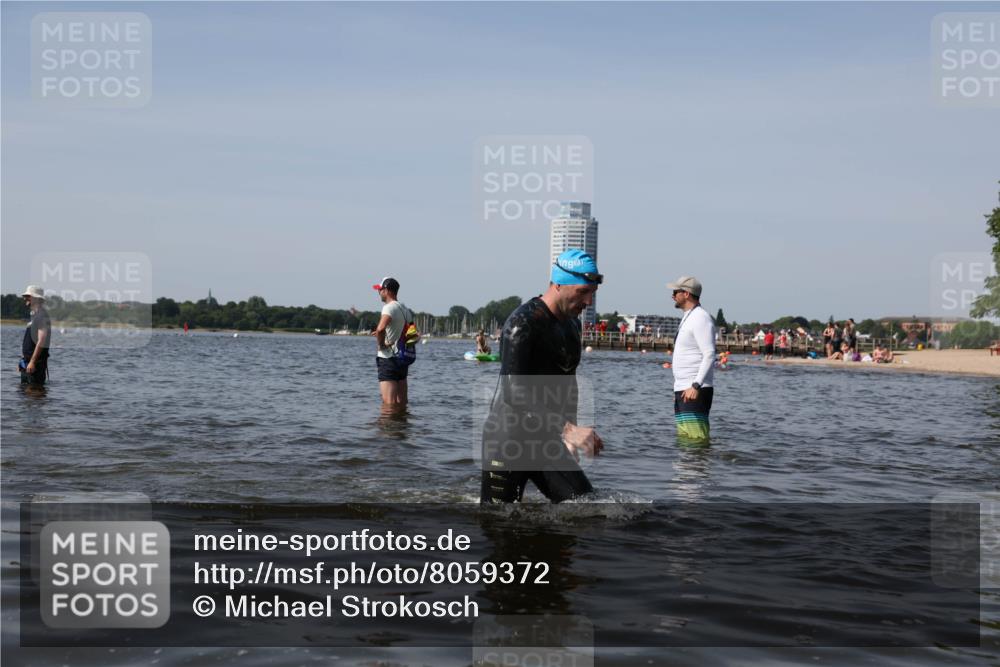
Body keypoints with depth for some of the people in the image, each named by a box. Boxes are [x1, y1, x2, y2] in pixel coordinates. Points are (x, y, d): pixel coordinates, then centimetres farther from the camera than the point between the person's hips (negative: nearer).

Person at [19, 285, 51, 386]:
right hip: (27, 361, 10)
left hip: (36, 360, -10)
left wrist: (32, 362, -26)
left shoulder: (42, 315, -13)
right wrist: (23, 361, 21)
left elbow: (41, 341, -21)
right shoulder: (34, 315, 18)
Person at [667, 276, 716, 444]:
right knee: (684, 438, 9)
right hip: (683, 390, 10)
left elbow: (709, 355, -20)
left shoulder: (700, 318, -11)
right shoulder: (688, 318, 21)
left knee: (696, 439, -14)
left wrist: (696, 386, -26)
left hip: (694, 391, -10)